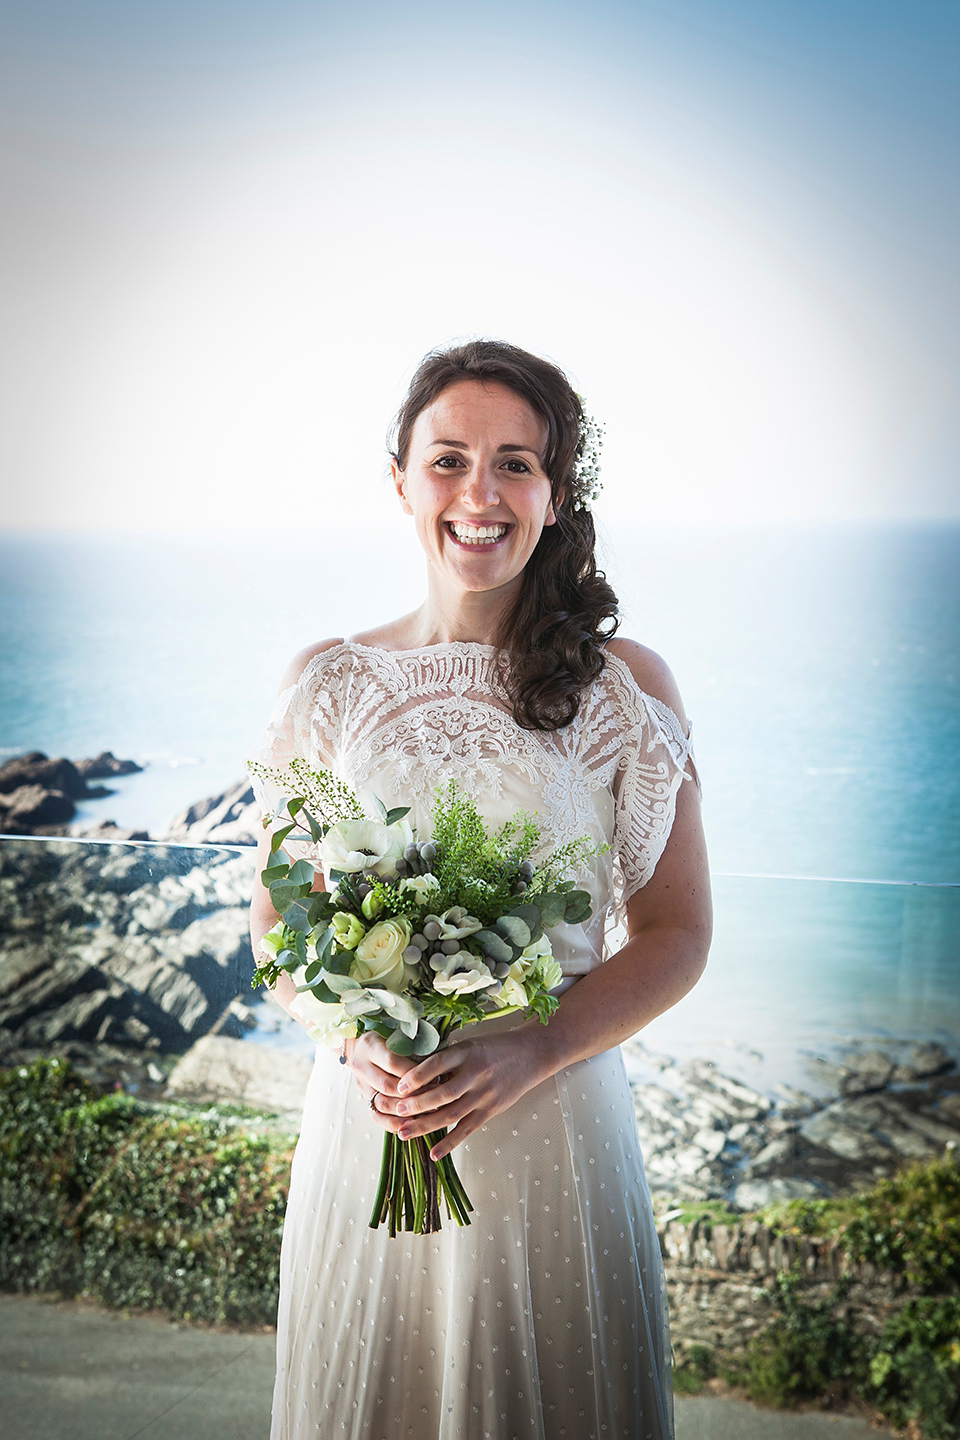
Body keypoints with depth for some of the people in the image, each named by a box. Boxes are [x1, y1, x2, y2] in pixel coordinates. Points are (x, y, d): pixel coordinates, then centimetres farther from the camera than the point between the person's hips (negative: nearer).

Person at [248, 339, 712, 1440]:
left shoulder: (624, 686, -4)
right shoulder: (331, 682, 0)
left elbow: (675, 935, -2)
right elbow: (277, 918, 6)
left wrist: (529, 1056, -17)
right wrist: (356, 1038, -13)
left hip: (555, 1120, -1)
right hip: (363, 1116, 2)